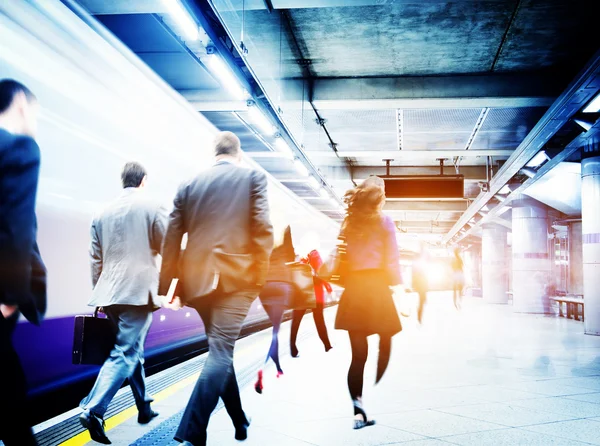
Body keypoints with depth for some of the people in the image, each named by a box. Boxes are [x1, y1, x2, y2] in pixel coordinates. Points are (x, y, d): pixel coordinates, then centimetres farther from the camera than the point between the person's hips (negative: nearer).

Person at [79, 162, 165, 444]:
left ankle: (144, 408, 27)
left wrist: (99, 294, 19)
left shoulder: (104, 213, 12)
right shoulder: (151, 208, -2)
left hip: (110, 293, 6)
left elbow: (95, 258, 13)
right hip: (139, 291, -6)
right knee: (125, 354, -6)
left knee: (132, 350, 17)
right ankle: (93, 410, -17)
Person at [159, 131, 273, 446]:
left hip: (198, 278, 4)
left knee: (221, 349, 18)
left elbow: (172, 238, 8)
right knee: (220, 352, -5)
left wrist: (166, 284, 11)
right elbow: (262, 227, -8)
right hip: (236, 276, -4)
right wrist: (261, 273, -1)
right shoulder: (253, 177, 4)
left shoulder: (189, 185, 12)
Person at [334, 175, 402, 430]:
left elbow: (342, 259, 10)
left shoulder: (349, 222, 14)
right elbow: (391, 259, -3)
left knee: (358, 353, 3)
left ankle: (358, 409, -6)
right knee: (384, 347, 13)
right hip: (376, 285, -3)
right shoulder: (384, 221, 2)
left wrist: (347, 284, 12)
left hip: (353, 288, 4)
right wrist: (398, 288, 0)